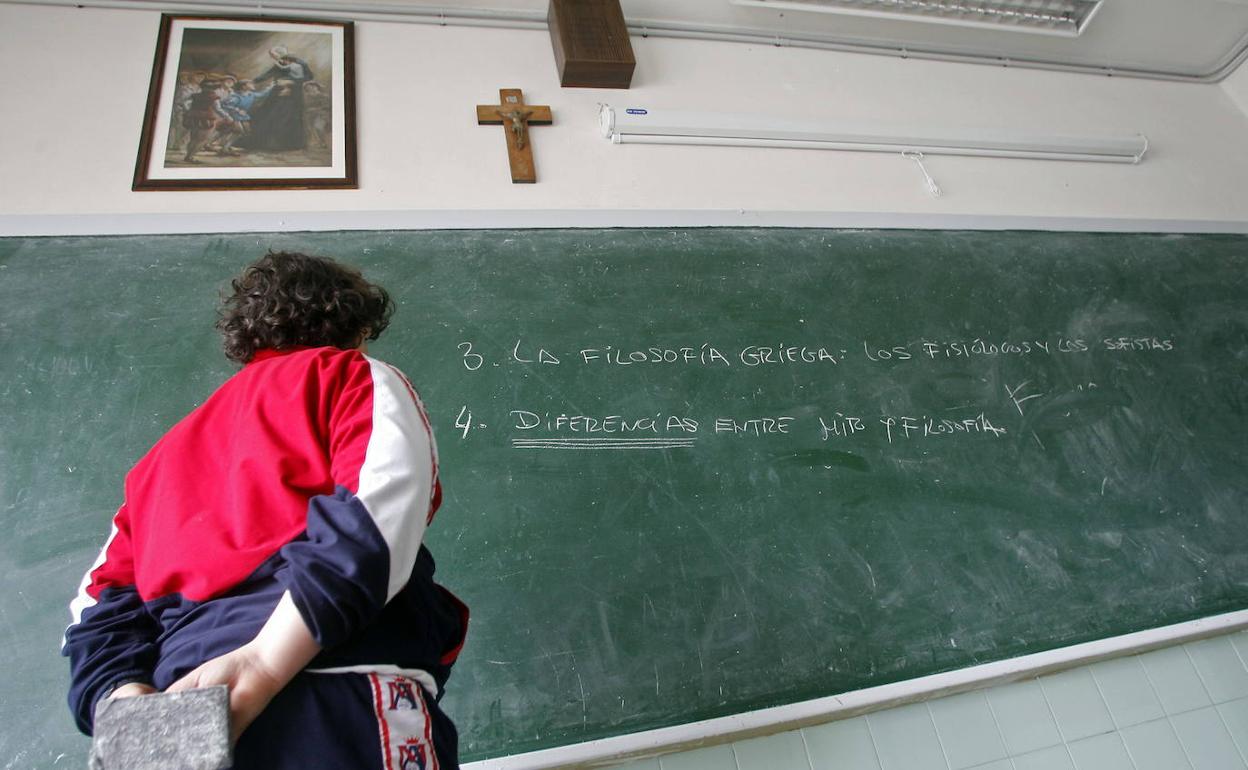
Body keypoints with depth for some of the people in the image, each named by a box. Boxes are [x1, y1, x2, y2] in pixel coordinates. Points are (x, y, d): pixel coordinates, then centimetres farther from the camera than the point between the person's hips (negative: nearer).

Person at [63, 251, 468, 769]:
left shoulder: (165, 454, 25)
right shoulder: (357, 377, 6)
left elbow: (103, 605, 14)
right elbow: (376, 516, -14)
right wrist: (262, 664, -19)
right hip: (344, 709, -5)